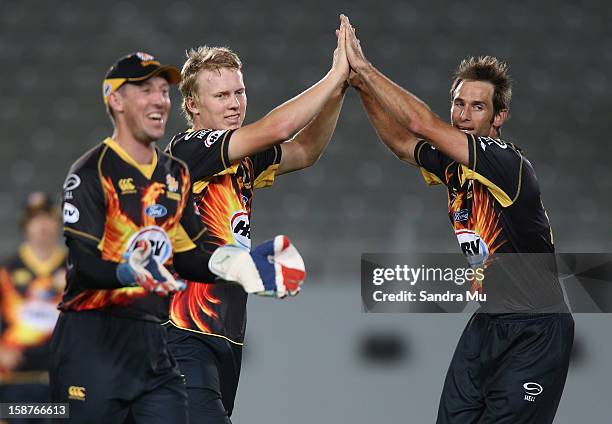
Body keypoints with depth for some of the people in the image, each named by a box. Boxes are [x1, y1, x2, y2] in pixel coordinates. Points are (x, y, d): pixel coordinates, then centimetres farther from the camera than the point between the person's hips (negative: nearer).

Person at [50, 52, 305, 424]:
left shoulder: (176, 174, 15)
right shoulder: (92, 173, -8)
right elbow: (82, 267, -17)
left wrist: (236, 264, 1)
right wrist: (127, 272, -36)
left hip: (152, 344, 7)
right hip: (92, 343, -7)